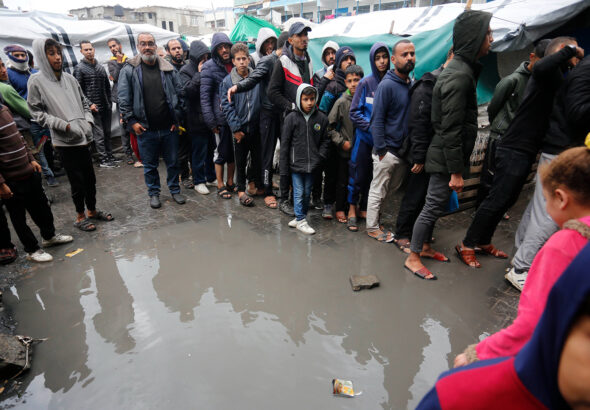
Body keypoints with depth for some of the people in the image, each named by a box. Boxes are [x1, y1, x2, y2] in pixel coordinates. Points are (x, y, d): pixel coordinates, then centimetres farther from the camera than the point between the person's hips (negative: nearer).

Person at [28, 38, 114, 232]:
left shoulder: (69, 77, 9)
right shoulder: (37, 81, -4)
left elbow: (84, 102, 19)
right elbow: (37, 113, -5)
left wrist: (88, 121, 3)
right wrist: (65, 125, -13)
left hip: (84, 137, 5)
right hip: (65, 141, -4)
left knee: (90, 177, 11)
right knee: (77, 180, 2)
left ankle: (92, 210, 29)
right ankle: (80, 216, 19)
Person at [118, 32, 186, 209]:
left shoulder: (168, 69, 4)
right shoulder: (129, 70, -1)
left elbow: (179, 94, 7)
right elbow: (123, 99, 0)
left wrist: (178, 118, 1)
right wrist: (131, 121, -7)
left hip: (169, 128, 1)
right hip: (145, 129, -1)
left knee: (173, 162, 12)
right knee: (150, 165, 10)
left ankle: (175, 190, 29)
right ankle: (154, 193, 27)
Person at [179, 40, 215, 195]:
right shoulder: (186, 71, -4)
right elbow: (187, 91, -19)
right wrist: (199, 74, -16)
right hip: (197, 119, -6)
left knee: (211, 148, 14)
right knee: (199, 150, 1)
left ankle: (211, 176, 29)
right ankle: (198, 181, 13)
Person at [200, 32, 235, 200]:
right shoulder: (209, 67, -6)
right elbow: (204, 97, -9)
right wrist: (211, 122, -15)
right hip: (221, 118, -5)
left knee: (234, 151, 12)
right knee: (221, 152, 3)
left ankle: (230, 183, 26)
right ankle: (220, 185, 17)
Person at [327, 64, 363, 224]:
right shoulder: (341, 102, -8)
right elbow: (330, 126, -5)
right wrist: (341, 142, -11)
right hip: (345, 150, -3)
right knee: (342, 181, 8)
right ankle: (340, 209, 25)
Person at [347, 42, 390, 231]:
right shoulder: (366, 83, -4)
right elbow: (354, 111, -4)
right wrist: (370, 125, -15)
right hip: (364, 136, -3)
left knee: (374, 174, 10)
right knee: (358, 173, 1)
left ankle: (364, 208, 24)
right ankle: (352, 209, 16)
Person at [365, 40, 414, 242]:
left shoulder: (411, 84, 11)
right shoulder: (387, 85, -12)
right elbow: (377, 120, -15)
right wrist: (381, 150, -18)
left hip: (404, 150, 8)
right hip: (388, 150, -8)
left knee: (397, 189, 16)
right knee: (378, 190, 2)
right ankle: (372, 227, 15)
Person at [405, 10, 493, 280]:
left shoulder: (462, 69, 13)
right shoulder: (459, 76, -19)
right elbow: (451, 130, -23)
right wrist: (456, 171, -20)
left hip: (444, 155, 10)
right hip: (445, 157, -10)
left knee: (435, 206, 18)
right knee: (434, 206, -2)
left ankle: (424, 247, 33)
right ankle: (412, 258, 11)